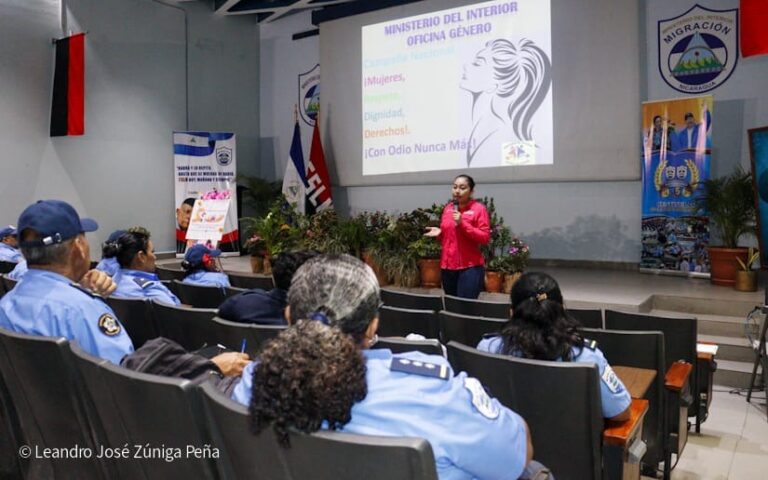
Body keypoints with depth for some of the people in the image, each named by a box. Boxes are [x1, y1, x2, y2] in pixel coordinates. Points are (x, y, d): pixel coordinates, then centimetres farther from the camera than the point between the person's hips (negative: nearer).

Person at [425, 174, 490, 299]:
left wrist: (462, 223, -19)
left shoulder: (479, 208, -5)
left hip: (470, 267, -6)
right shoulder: (448, 208, 12)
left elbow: (485, 238, -11)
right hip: (448, 266, 6)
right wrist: (439, 232, 3)